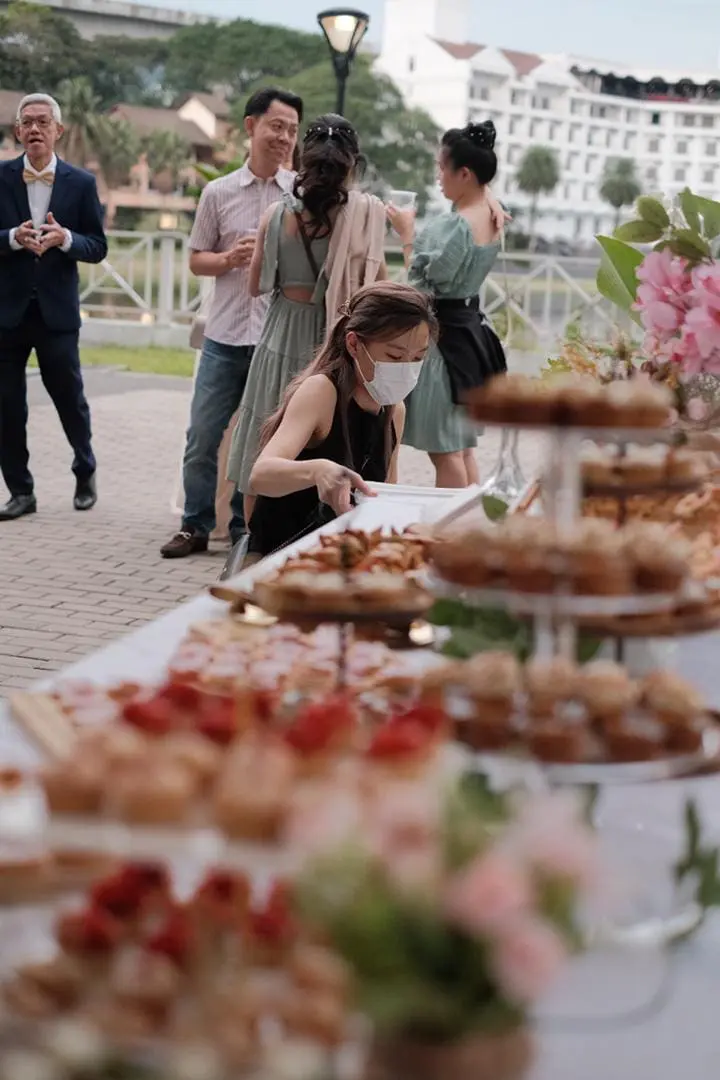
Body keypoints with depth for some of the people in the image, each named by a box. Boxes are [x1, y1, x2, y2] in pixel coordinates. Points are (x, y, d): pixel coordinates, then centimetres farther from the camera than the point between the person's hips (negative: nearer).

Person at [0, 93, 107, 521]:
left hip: (57, 310, -1)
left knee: (70, 397, 7)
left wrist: (65, 238, -17)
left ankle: (86, 472, 33)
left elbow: (98, 247, 1)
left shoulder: (81, 183, 1)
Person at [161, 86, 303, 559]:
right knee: (204, 436, 3)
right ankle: (196, 525, 16)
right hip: (225, 335, 1)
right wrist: (228, 259, -9)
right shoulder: (218, 192, 6)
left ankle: (246, 528, 19)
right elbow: (197, 260, 10)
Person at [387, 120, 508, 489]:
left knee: (443, 449, -3)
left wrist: (407, 234, -9)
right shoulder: (491, 216, 5)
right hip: (470, 324, 10)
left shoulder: (455, 224, -21)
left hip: (446, 332, -10)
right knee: (462, 445, 18)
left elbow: (423, 282, -19)